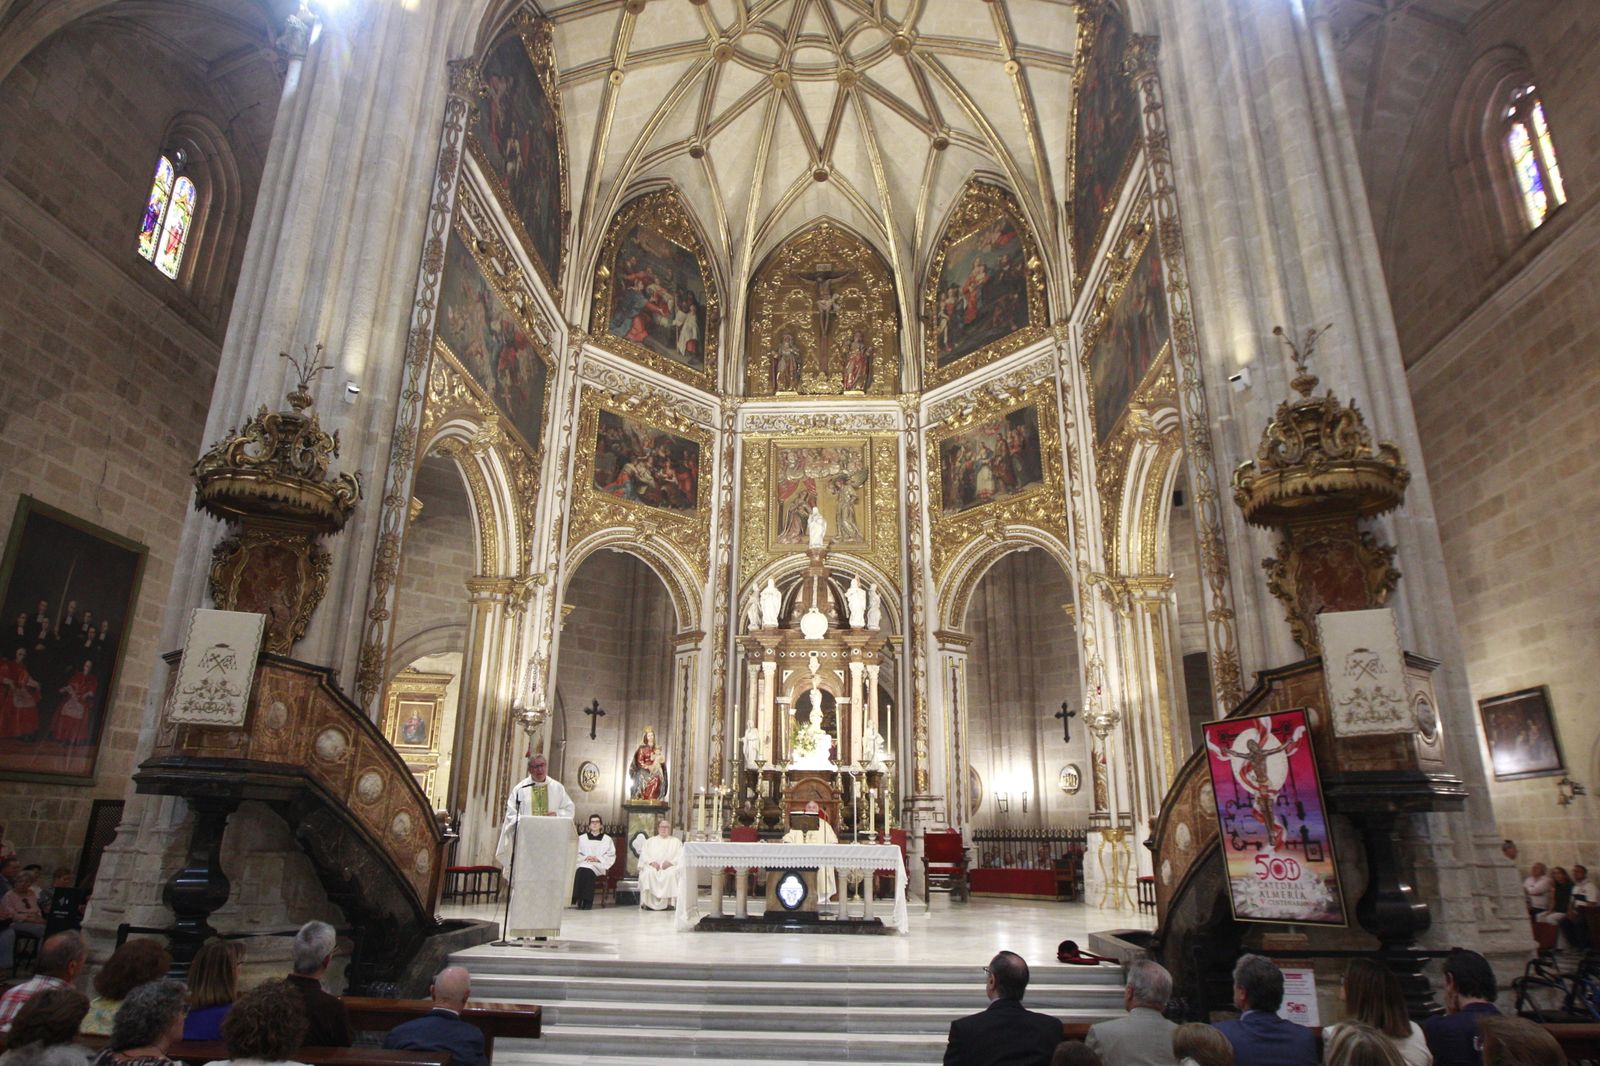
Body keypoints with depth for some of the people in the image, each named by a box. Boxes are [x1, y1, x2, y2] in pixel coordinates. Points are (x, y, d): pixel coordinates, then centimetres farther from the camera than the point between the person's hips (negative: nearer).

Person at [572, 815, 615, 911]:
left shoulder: (607, 839, 18)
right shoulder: (582, 838, 24)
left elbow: (611, 856, 8)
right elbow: (577, 854, 13)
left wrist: (597, 859, -7)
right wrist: (585, 858, -7)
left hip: (599, 865, -2)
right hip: (583, 864, 2)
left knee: (588, 870, -36)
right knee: (581, 870, -35)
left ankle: (587, 902, -34)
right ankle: (579, 900, -34)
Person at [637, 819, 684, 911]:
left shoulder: (676, 841, 18)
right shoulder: (650, 841, 24)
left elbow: (680, 856, 4)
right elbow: (644, 854, 10)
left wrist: (670, 862, -14)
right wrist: (651, 862, -10)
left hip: (670, 867, -1)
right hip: (652, 866, 1)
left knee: (671, 874, -36)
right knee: (648, 873, -33)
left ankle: (669, 902, -32)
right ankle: (648, 903, -31)